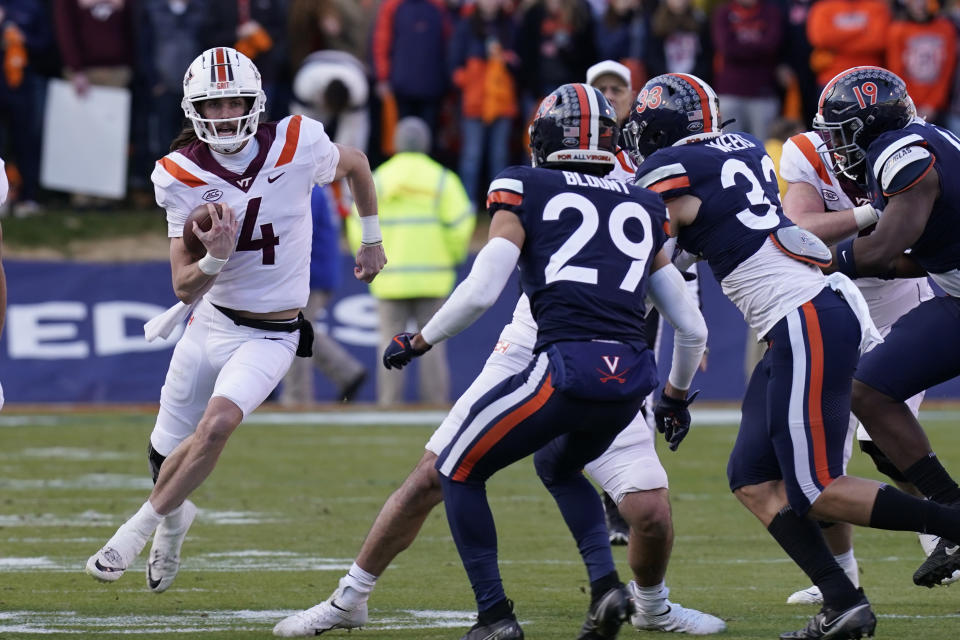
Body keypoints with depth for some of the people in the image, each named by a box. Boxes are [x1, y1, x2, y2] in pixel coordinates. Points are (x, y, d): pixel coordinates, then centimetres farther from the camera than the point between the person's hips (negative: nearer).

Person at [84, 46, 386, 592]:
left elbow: (355, 164, 10)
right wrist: (214, 260, -33)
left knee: (218, 422, -27)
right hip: (211, 320, 3)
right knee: (168, 455, 11)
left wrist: (372, 240, 19)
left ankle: (144, 524, -8)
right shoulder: (181, 175, -11)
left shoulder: (297, 146, -15)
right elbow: (184, 288, -12)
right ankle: (175, 516, 46)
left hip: (271, 335, -2)